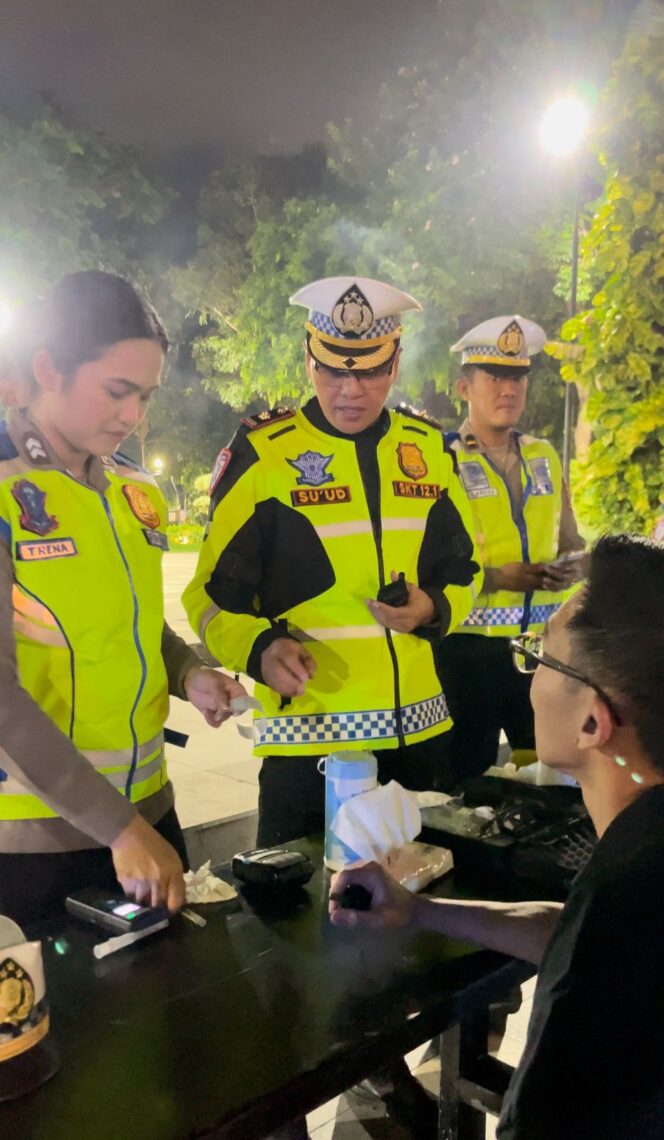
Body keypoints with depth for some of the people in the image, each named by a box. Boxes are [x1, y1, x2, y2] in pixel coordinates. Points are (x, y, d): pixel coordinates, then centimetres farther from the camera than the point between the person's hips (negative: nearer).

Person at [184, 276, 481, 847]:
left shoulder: (430, 448, 5)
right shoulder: (261, 453, -7)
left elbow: (463, 570, 14)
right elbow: (215, 593, -5)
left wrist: (433, 609, -7)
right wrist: (261, 649, -23)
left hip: (419, 729, 5)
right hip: (308, 735, -4)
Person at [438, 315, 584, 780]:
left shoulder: (545, 456, 11)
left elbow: (571, 543, 17)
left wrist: (572, 567, -5)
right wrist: (496, 577, -22)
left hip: (544, 645, 5)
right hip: (470, 648, -5)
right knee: (468, 780, 8)